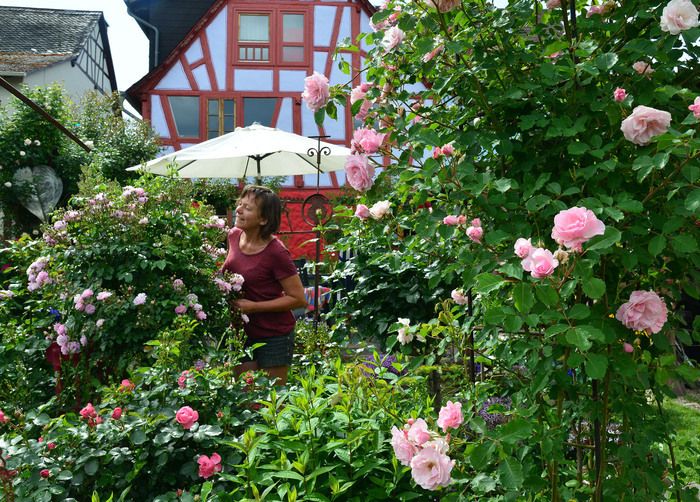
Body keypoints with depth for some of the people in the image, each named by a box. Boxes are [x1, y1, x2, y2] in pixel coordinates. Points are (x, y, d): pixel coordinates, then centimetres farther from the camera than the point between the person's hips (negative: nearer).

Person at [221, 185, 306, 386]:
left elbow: (299, 299, -18)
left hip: (274, 337, -6)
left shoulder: (276, 252, -23)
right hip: (244, 332, 7)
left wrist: (254, 306, -22)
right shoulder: (234, 236, -2)